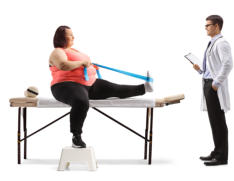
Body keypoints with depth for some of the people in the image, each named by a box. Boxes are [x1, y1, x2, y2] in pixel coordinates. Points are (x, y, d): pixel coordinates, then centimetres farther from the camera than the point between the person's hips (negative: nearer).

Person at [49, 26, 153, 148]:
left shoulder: (73, 50, 23)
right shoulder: (57, 52, -7)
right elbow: (63, 65, -27)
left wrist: (90, 65, 18)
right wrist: (83, 62, -17)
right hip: (67, 86, -9)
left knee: (114, 89, 3)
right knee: (81, 103, -40)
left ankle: (144, 88, 8)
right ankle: (76, 137, -32)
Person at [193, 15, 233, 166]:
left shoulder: (222, 43, -12)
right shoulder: (212, 44, 18)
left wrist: (217, 82, -22)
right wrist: (201, 70, 11)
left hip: (215, 87, -10)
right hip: (208, 84, 10)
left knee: (218, 121, -6)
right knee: (214, 121, 14)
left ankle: (222, 157, -1)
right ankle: (217, 152, 22)